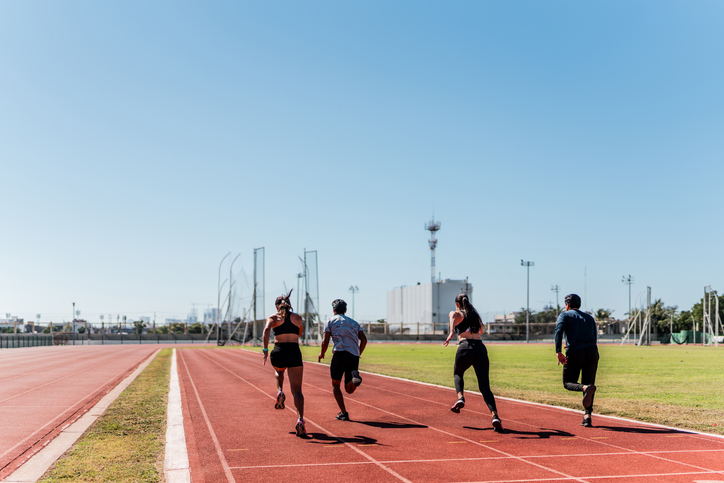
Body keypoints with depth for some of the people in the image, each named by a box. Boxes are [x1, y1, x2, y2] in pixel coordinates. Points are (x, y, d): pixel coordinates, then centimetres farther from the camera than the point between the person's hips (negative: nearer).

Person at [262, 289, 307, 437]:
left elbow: (267, 329, -14)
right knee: (297, 390, -2)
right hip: (295, 353, 0)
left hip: (278, 353, 0)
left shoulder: (273, 317, 7)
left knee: (279, 372, 39)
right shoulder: (298, 318, 14)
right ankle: (300, 419, -24)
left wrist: (265, 350, -15)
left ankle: (280, 392, 14)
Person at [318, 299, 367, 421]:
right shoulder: (353, 322, 24)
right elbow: (364, 339, 11)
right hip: (354, 356, 3)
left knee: (335, 385, 14)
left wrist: (321, 354, 21)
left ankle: (343, 413, 3)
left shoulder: (330, 321, 13)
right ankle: (354, 376, -24)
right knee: (349, 390, 9)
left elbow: (325, 342, 3)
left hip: (340, 353, -3)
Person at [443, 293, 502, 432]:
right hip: (480, 348, 3)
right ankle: (495, 416, -19)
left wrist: (451, 333, -31)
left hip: (465, 348, -3)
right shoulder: (475, 315, 26)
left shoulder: (457, 313, 11)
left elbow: (453, 315, -15)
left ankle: (460, 398, 4)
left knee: (458, 373, 29)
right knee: (485, 386, 0)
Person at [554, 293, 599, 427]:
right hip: (592, 352, 4)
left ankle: (586, 387, -26)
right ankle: (587, 416, -5)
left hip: (574, 353, -4)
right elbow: (595, 337, 22)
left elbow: (559, 331, -8)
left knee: (568, 382, 7)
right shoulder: (590, 317, 25)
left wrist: (558, 352, -16)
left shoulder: (565, 315, 11)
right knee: (588, 383, 9)